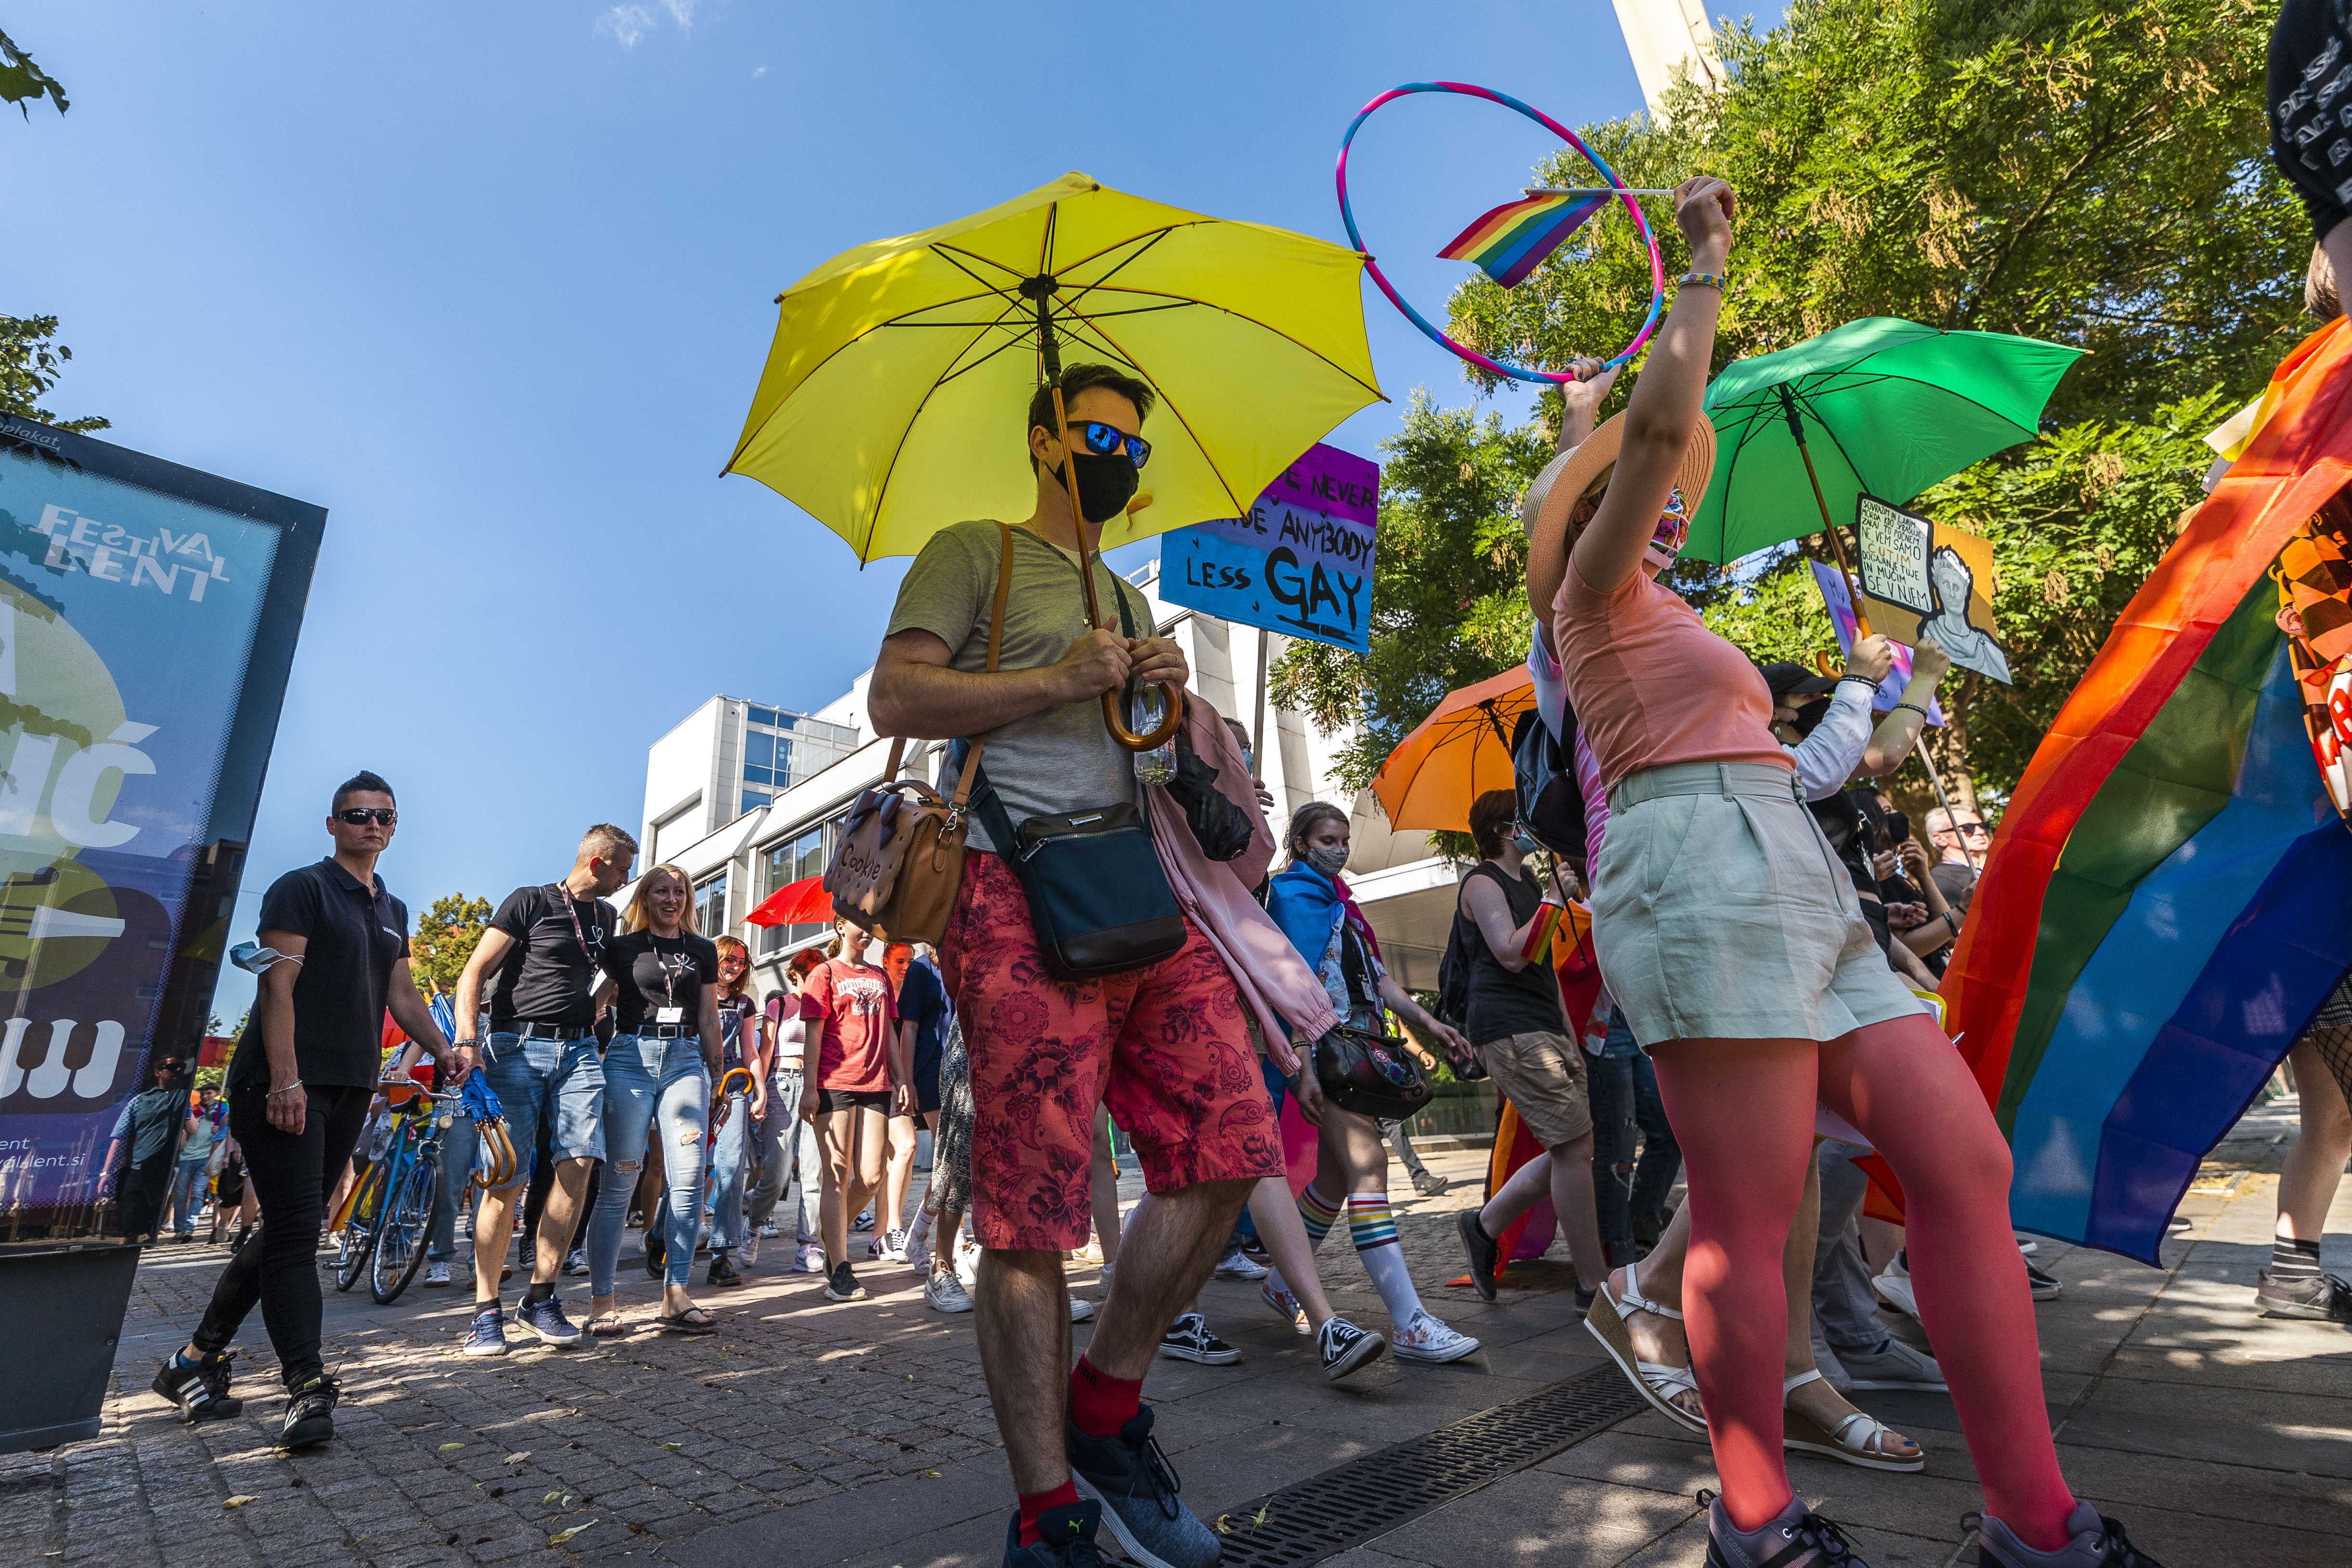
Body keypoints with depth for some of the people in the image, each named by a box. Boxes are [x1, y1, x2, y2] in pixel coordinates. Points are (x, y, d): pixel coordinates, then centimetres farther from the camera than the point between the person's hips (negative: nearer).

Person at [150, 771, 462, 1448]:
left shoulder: (392, 911, 19)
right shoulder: (301, 889, -3)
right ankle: (306, 1389, -10)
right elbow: (278, 986, -12)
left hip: (350, 1089, 7)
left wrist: (442, 1049, 0)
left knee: (288, 1231, 12)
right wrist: (285, 1080, -20)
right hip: (282, 1087, -7)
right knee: (295, 1232, -10)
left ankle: (195, 1362, 26)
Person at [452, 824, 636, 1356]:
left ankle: (540, 1298, 2)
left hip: (578, 1051, 5)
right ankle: (486, 1310, 7)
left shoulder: (606, 916, 18)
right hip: (517, 1047, -5)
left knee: (578, 1164, -10)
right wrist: (466, 1041, -16)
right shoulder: (529, 902, 0)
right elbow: (475, 973, -4)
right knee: (507, 1180, -5)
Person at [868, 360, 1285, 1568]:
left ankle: (1106, 1408, 19)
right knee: (1031, 1218, -4)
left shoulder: (1131, 603, 30)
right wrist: (1062, 680, -9)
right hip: (1027, 895, -7)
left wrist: (1165, 699, 8)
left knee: (1230, 1154, -1)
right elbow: (895, 699, -4)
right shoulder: (973, 553, 9)